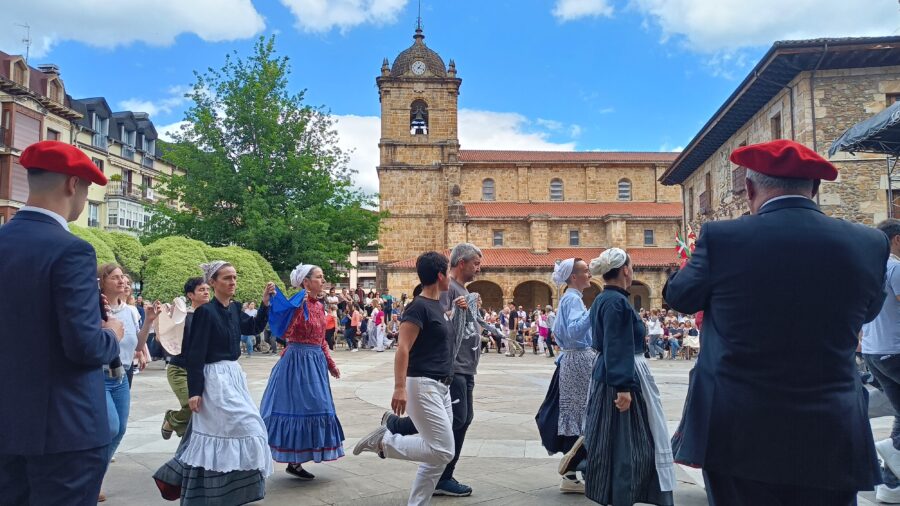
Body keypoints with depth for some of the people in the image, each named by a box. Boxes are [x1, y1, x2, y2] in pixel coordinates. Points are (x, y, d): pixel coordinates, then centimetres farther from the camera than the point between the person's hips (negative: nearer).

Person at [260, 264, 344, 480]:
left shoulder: (319, 305, 11)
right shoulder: (298, 302, -12)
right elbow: (286, 332, -26)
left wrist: (331, 364, 19)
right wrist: (300, 306, -29)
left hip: (316, 362, 9)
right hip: (298, 360, -8)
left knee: (313, 407, 10)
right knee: (298, 407, -2)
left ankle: (295, 461, 20)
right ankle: (294, 462, 10)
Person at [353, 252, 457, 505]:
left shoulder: (438, 306, 14)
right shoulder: (419, 307, -13)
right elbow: (403, 348, -20)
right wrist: (400, 387, -30)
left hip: (441, 387, 9)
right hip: (423, 386, -9)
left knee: (437, 454, 9)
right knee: (442, 451, -12)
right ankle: (383, 441, -1)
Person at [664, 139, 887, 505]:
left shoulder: (722, 237, -13)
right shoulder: (868, 243, -4)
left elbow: (678, 297, 2)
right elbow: (868, 310, 14)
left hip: (737, 433, -2)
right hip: (831, 438, 2)